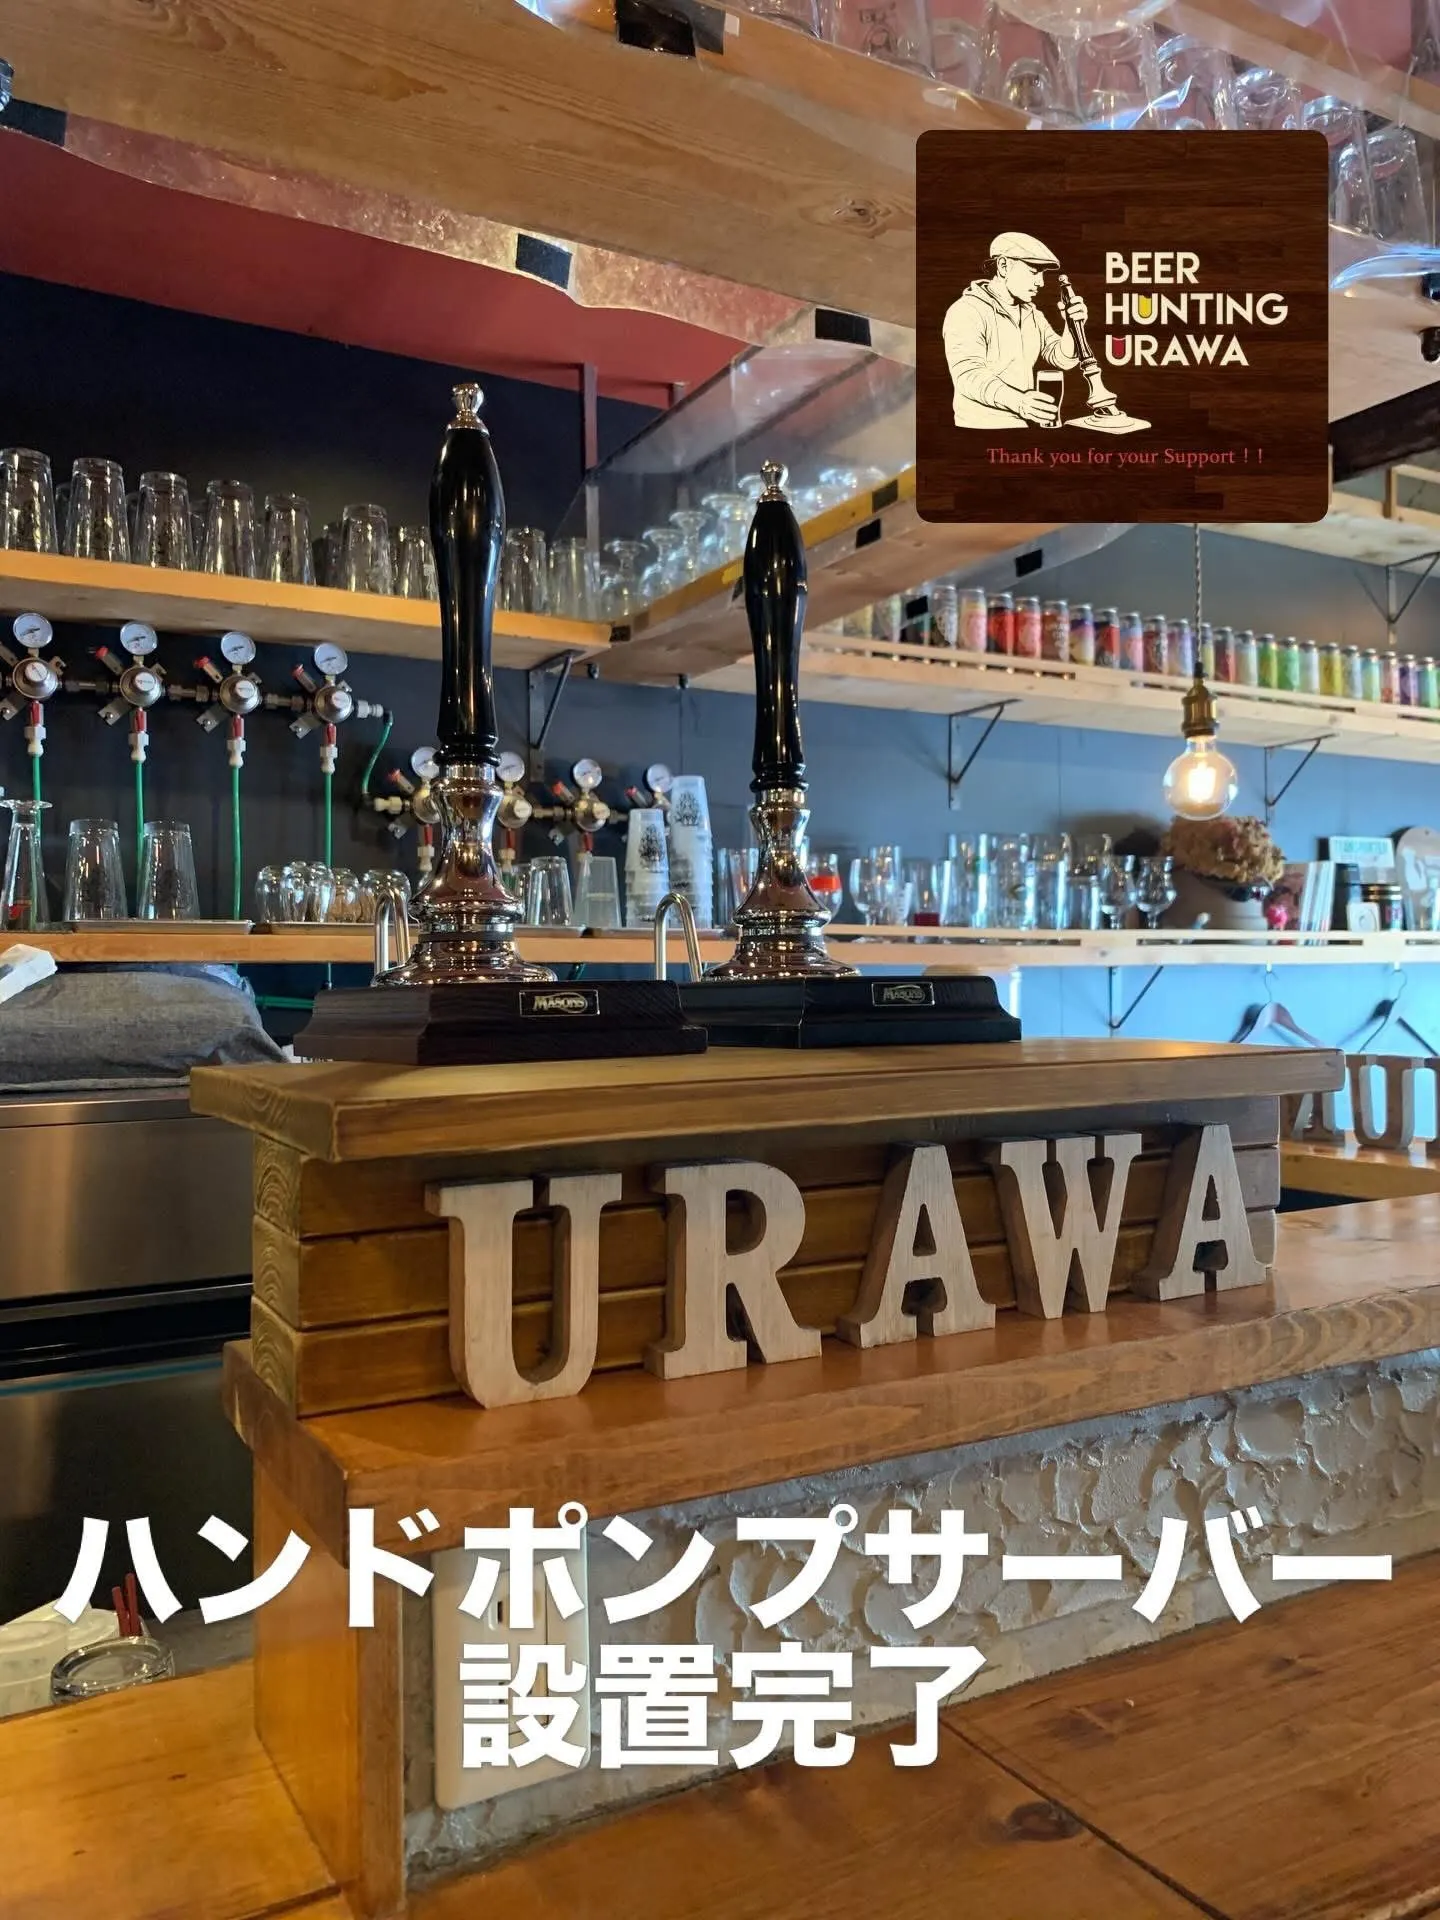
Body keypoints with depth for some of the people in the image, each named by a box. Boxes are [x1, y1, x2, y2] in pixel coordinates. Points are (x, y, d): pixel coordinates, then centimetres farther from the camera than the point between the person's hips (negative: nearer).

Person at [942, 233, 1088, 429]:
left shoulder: (1032, 314, 16)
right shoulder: (967, 311, -10)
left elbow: (1062, 357, 9)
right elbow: (968, 374, -24)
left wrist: (1072, 325, -12)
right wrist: (1018, 401, -39)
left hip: (1027, 425, 7)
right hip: (983, 430, -7)